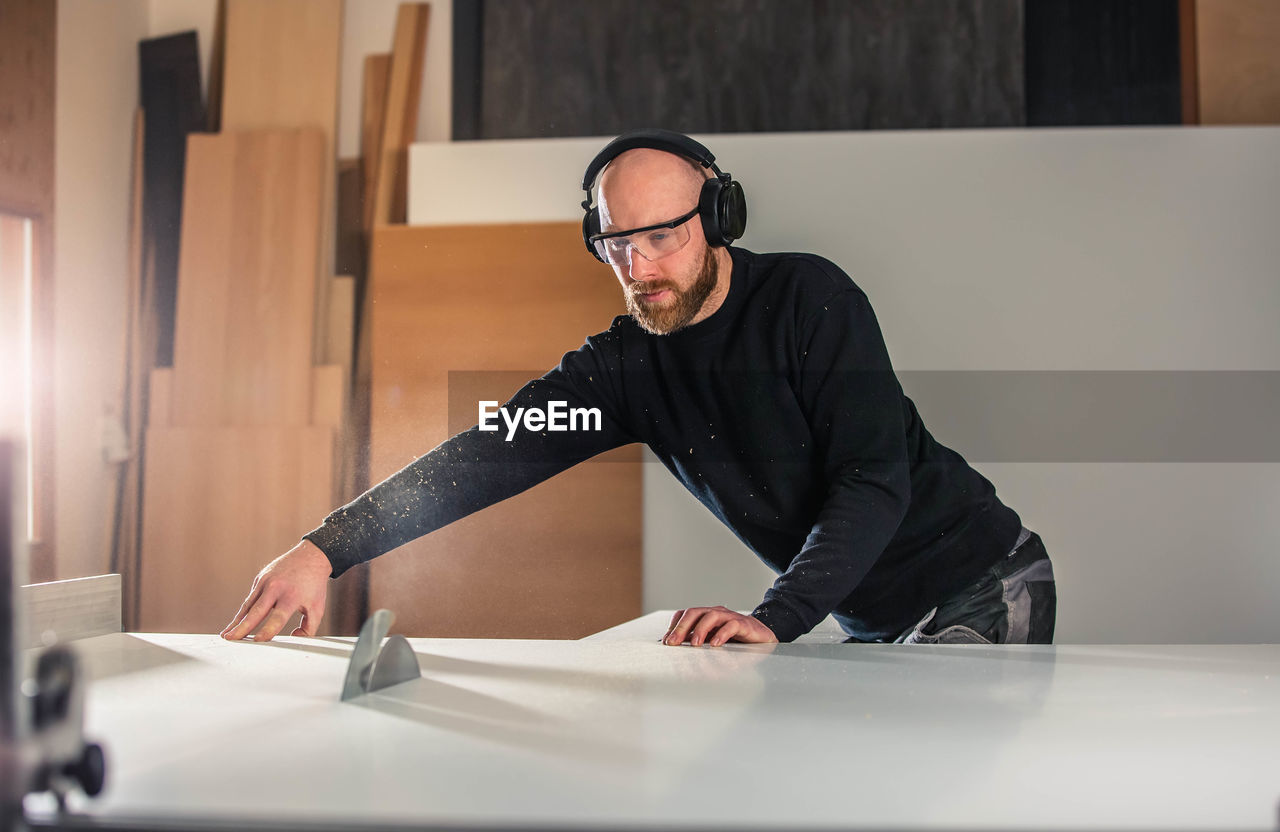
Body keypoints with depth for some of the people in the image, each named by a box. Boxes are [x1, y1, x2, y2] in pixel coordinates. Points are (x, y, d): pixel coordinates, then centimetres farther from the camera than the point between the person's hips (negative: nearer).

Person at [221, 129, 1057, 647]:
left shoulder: (809, 297, -19)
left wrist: (775, 619, -38)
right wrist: (325, 550, -26)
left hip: (979, 580, -5)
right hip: (872, 619, 5)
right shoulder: (626, 364, -4)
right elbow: (490, 454, -14)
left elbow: (875, 482, -25)